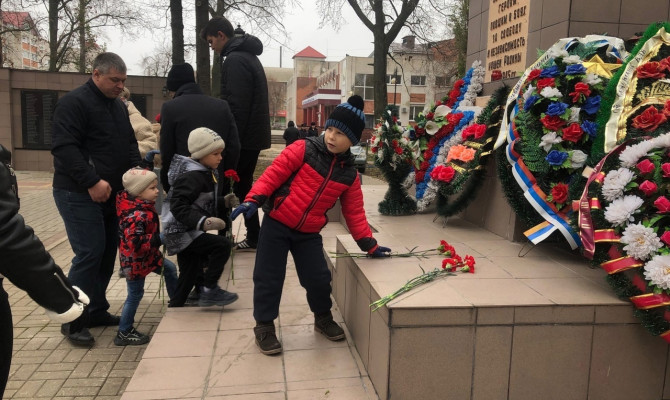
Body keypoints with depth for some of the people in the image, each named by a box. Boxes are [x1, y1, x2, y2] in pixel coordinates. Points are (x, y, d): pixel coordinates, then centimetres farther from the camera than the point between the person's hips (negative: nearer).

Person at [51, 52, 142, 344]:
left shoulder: (118, 106, 17)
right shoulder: (74, 103, -10)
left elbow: (130, 143, 23)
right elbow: (64, 147, -19)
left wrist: (136, 168, 3)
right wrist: (92, 182, -25)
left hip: (111, 195, 8)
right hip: (80, 194, -8)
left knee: (108, 252, 10)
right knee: (89, 253, -10)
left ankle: (96, 310, 22)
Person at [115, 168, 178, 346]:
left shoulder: (143, 208, 2)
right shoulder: (136, 215, -31)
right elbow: (135, 242, -39)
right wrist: (158, 239, -34)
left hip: (147, 257, 10)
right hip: (136, 262, -10)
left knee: (170, 268, 21)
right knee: (135, 295, 2)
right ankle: (124, 333, 16)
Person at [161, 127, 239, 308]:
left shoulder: (206, 173, 11)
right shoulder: (191, 177, -21)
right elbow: (178, 207, -29)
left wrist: (224, 202, 10)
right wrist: (203, 222, -40)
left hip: (188, 232, 11)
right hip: (182, 233, -11)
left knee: (189, 274, 18)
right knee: (223, 244, -21)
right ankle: (210, 291, -10)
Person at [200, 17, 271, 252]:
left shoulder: (234, 60, -14)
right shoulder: (248, 57, 18)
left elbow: (236, 107, -22)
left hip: (242, 138, -10)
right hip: (253, 136, 10)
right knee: (244, 187, 15)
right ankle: (253, 237, 19)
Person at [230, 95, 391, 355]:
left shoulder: (349, 175, 2)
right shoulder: (303, 150, -10)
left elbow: (354, 213, 7)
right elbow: (274, 173, -13)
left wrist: (369, 244, 4)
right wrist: (253, 199, -25)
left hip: (309, 233, 3)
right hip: (276, 224, -3)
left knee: (319, 279, 5)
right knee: (269, 277, 3)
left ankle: (323, 319, 33)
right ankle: (264, 327, 21)